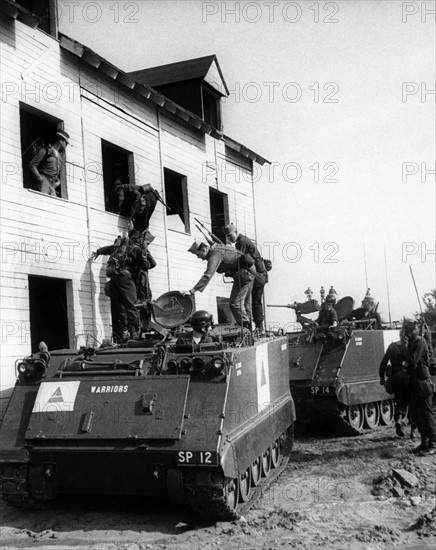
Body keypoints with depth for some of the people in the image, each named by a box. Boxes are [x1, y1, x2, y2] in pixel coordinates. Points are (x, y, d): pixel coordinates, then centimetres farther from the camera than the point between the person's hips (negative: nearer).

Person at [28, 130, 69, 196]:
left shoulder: (60, 155, 23)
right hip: (44, 181, -6)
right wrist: (39, 178, -10)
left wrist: (58, 182, 11)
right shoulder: (45, 151, 2)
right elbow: (31, 165, -4)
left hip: (52, 185, 6)